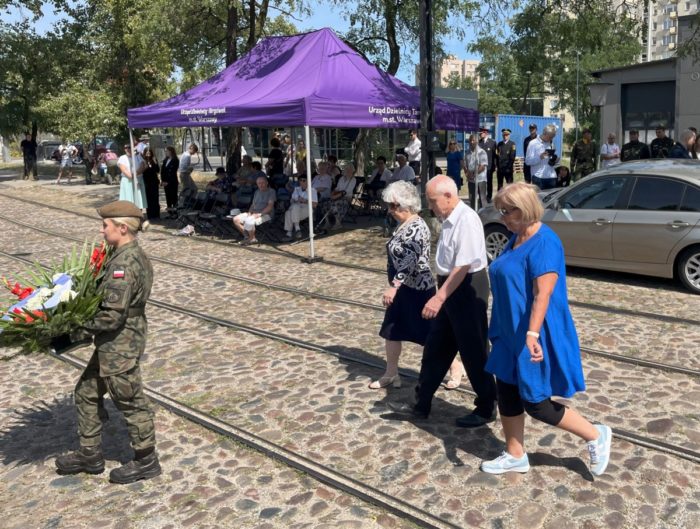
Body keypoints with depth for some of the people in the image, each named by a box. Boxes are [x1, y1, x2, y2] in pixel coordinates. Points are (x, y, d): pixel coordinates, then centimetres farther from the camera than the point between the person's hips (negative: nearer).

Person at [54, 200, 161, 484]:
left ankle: (146, 461, 23)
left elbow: (112, 316, -26)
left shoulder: (125, 264, -25)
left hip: (120, 347, -10)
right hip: (112, 345, 10)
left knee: (130, 403, 5)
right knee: (87, 393, 21)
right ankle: (90, 454, 35)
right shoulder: (134, 256, 6)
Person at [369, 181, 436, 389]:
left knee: (428, 333, 3)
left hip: (417, 289, -9)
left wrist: (394, 286, -34)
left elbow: (410, 261, -30)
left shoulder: (416, 227, -20)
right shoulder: (404, 225, 10)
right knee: (391, 331, 14)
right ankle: (391, 375, 27)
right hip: (403, 288, 10)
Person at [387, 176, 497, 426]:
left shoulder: (467, 220, -21)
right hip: (452, 288, 10)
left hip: (468, 289, -10)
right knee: (435, 348, 14)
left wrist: (439, 297, -29)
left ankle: (486, 409, 22)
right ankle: (421, 404, 25)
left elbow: (463, 266, -26)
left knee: (473, 352, 4)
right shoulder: (449, 220, 8)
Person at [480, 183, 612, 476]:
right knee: (507, 395, 14)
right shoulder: (516, 238, 8)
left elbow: (543, 293, -28)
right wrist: (500, 329, 24)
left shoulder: (544, 243, -20)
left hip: (534, 338, -9)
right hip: (510, 335, 9)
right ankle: (515, 456, 30)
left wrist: (532, 334, -38)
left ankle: (596, 436, 21)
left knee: (535, 403, 1)